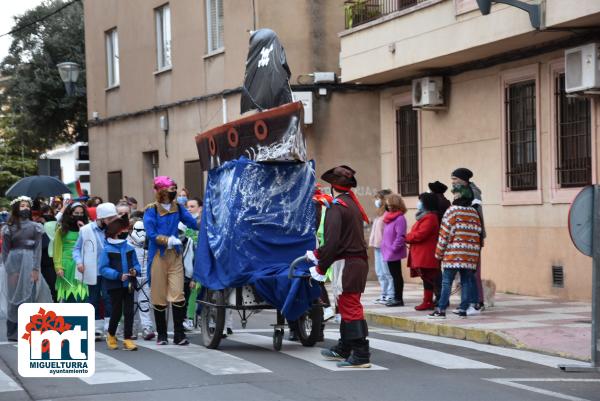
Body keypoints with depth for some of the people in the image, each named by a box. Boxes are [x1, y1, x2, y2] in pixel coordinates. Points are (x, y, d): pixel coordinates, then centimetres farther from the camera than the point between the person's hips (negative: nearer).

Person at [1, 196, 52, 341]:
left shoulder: (35, 227, 4)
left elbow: (38, 249, -2)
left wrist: (35, 269, -11)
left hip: (30, 264, 0)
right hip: (14, 264, 0)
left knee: (29, 296, 0)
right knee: (14, 298, 2)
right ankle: (13, 332, 6)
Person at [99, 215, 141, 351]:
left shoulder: (129, 249, 6)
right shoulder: (107, 250, -7)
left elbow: (136, 264, 13)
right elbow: (103, 268, -11)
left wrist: (135, 270, -11)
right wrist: (118, 275, -20)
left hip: (129, 285, 4)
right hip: (115, 286, -4)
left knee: (129, 312, 2)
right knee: (116, 311, 5)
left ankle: (127, 339, 6)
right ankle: (111, 335, 28)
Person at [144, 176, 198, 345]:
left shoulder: (177, 208, 11)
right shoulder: (152, 209, -2)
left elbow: (194, 223, 5)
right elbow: (151, 234, -11)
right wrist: (168, 240, -21)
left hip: (175, 255, 3)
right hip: (158, 255, -3)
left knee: (178, 294, -6)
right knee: (159, 296, 3)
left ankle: (179, 334, -2)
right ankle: (161, 334, 13)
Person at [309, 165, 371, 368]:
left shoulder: (336, 207, -13)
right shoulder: (354, 205, 16)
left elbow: (332, 241, -20)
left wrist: (320, 268, -12)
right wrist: (317, 254, 31)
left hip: (346, 264, -10)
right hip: (359, 261, 10)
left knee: (351, 309, -8)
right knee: (348, 307, 19)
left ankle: (361, 356, -9)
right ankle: (343, 350, 32)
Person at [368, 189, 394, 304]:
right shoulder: (379, 215, 19)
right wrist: (373, 243, 15)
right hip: (378, 246, 10)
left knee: (386, 271, -7)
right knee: (380, 272, 12)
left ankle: (391, 295, -4)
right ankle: (384, 293, 17)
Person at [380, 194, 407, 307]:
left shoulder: (400, 218, -15)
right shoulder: (389, 217, 13)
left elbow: (400, 236, -21)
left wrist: (393, 248, -19)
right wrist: (385, 247, 13)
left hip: (394, 253, -9)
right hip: (389, 252, 9)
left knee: (397, 275, -3)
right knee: (394, 275, 13)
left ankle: (398, 299, 2)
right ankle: (396, 298, 19)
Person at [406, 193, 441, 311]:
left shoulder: (429, 218, -15)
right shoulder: (424, 217, 20)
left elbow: (420, 235, -22)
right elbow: (417, 233, 22)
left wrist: (407, 238, -7)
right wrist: (409, 238, 4)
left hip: (426, 256, -10)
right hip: (421, 255, 10)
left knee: (428, 279, -7)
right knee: (427, 279, 11)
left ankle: (428, 302, -6)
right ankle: (427, 301, 14)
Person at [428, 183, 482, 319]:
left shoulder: (452, 211, -6)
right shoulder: (474, 213, 10)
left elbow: (444, 233, -7)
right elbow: (478, 233, 10)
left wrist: (439, 252, -1)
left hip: (453, 254, -5)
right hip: (470, 255, 5)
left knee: (447, 282, -2)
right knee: (466, 281, 8)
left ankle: (441, 310, -3)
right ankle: (463, 309, 7)